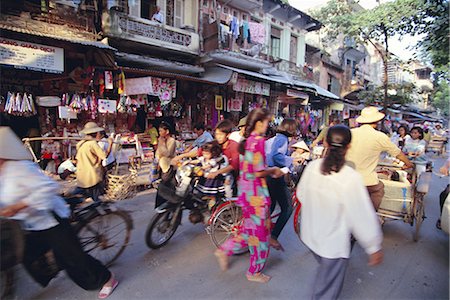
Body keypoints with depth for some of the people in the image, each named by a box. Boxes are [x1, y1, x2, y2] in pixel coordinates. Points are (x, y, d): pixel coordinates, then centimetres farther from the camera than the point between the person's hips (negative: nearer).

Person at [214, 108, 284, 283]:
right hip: (256, 192, -9)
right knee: (260, 231, 9)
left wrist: (271, 171, 12)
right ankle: (255, 272, 27)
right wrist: (273, 170, -4)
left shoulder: (246, 140, 8)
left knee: (250, 229, 24)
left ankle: (224, 251, 29)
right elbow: (258, 172, -23)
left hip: (245, 189, 9)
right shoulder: (258, 140, -19)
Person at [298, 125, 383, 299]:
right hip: (334, 244, -5)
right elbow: (363, 216, -20)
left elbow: (301, 194, 3)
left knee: (325, 269, 34)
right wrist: (374, 247, -6)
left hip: (310, 235, 5)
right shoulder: (351, 177, -27)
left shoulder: (312, 167, -13)